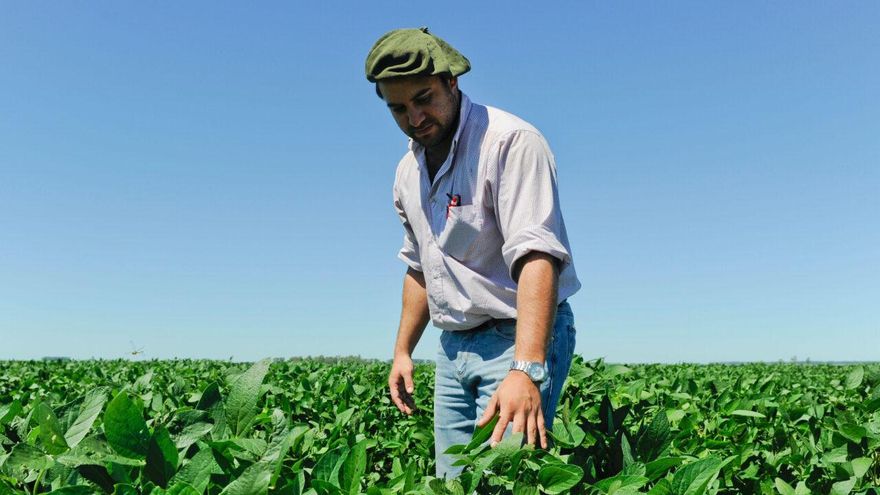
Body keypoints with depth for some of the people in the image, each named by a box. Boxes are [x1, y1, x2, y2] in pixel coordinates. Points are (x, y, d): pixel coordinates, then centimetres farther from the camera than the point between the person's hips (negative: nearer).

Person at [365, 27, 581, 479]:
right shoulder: (408, 172, 9)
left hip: (521, 339, -7)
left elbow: (536, 256, -28)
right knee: (452, 481, 9)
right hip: (454, 348, 7)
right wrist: (403, 350, 16)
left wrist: (526, 369, -37)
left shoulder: (510, 142, -17)